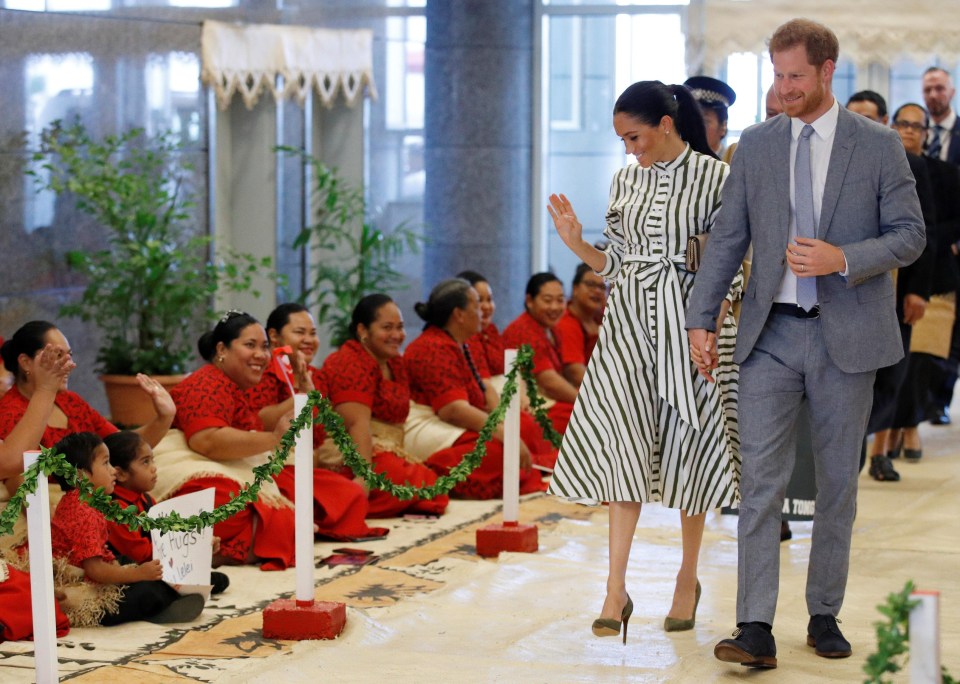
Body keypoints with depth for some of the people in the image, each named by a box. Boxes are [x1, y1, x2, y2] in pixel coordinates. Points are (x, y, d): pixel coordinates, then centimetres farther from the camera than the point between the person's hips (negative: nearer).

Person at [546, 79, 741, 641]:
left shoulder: (715, 176, -4)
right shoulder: (625, 182, 9)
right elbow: (618, 264, 14)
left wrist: (714, 328, -14)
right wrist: (578, 244, -3)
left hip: (689, 321, -3)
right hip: (630, 322, 3)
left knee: (688, 443, 5)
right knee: (623, 445, -5)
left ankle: (688, 577, 22)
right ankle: (616, 589, -6)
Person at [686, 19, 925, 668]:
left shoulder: (879, 145, -1)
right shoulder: (756, 144, 6)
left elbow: (910, 235, -3)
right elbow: (729, 236, 8)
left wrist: (842, 259, -19)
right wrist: (702, 318, 2)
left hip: (846, 335, -1)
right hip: (772, 334, 1)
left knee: (838, 482, 8)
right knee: (761, 479, -7)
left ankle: (825, 615, 20)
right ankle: (756, 630, -9)